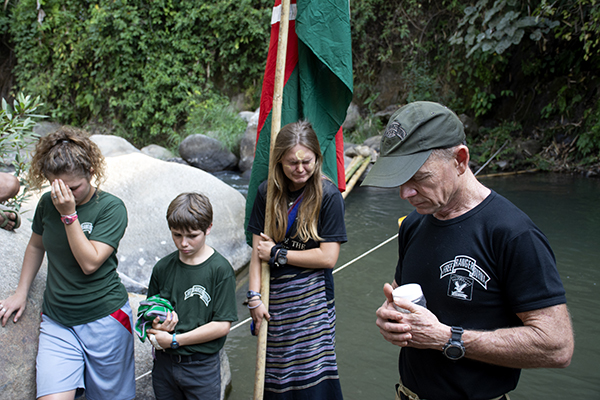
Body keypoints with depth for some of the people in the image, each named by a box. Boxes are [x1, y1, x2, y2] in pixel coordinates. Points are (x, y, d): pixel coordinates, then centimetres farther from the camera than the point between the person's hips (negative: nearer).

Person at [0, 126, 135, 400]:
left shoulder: (111, 208, -12)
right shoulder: (47, 203, 1)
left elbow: (90, 262, -21)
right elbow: (36, 245, 19)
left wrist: (69, 214, -23)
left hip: (105, 318, -3)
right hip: (56, 321, 3)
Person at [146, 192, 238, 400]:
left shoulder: (220, 269, -13)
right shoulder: (162, 268, 0)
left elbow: (222, 325, -16)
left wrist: (174, 340, -16)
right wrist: (157, 325, -11)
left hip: (202, 367, -4)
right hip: (164, 362, 4)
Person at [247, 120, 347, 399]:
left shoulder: (328, 195, -9)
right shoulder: (267, 193, 2)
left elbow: (328, 257, -12)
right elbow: (258, 250, 4)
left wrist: (277, 254, -8)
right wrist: (254, 297, -4)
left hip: (311, 300, -3)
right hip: (274, 298, 4)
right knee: (274, 378, 11)